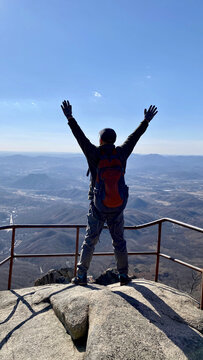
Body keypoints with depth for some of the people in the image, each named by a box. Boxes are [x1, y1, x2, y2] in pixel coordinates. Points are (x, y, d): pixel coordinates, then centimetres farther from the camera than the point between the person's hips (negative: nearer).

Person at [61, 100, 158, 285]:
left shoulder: (94, 154, -9)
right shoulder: (121, 154, -3)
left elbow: (81, 137, -4)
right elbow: (134, 137, 8)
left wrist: (70, 118, 3)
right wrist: (146, 121, 20)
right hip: (117, 207, 2)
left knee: (90, 241, 9)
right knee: (119, 241, 14)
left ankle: (81, 275, 14)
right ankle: (123, 275, 24)